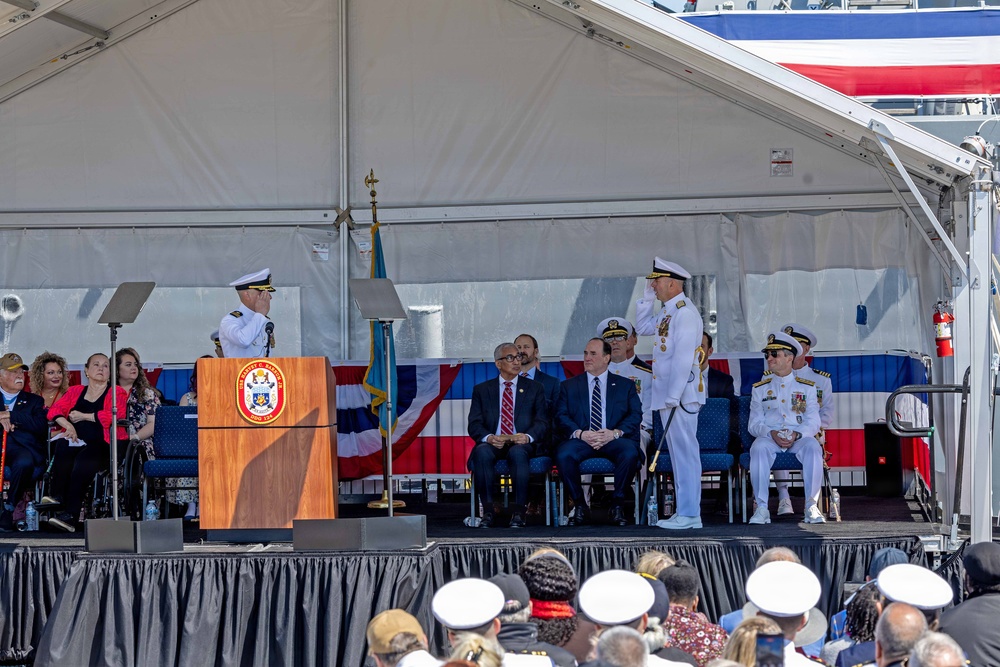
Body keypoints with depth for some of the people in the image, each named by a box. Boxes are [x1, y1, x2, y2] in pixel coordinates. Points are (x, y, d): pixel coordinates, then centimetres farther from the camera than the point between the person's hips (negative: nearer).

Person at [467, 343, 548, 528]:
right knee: (482, 452, -35)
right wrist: (488, 437, -18)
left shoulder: (534, 389, 15)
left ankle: (518, 512, -31)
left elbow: (541, 422, 5)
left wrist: (527, 436, -18)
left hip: (522, 444, -1)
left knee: (518, 452, -37)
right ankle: (488, 511, -28)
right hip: (492, 443, 1)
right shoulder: (482, 390, 15)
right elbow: (474, 424, 5)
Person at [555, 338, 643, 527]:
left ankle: (617, 504, -15)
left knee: (630, 453, -35)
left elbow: (635, 416, 5)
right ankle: (580, 506, -14)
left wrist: (615, 433, -15)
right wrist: (580, 433, -14)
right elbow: (561, 417, 6)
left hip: (614, 440, 0)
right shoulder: (569, 386, 18)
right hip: (581, 440, 1)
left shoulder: (625, 385, 16)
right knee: (563, 454, -33)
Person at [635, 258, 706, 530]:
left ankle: (689, 515, -8)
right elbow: (642, 327, 32)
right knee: (678, 452, 11)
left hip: (681, 394, -10)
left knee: (684, 451, -9)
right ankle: (684, 513, 14)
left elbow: (683, 357, -20)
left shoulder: (685, 311, -14)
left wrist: (673, 396, -23)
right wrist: (647, 298, 18)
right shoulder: (667, 312, 17)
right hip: (666, 394, 10)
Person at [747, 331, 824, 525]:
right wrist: (771, 434, -14)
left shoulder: (806, 387, 14)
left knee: (813, 448, -35)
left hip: (799, 437, 0)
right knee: (758, 449, -36)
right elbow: (754, 424, 8)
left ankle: (812, 506, -32)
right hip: (769, 437, 0)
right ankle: (761, 508, -35)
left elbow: (813, 422, 6)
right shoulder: (760, 389, 16)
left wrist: (797, 434, -16)